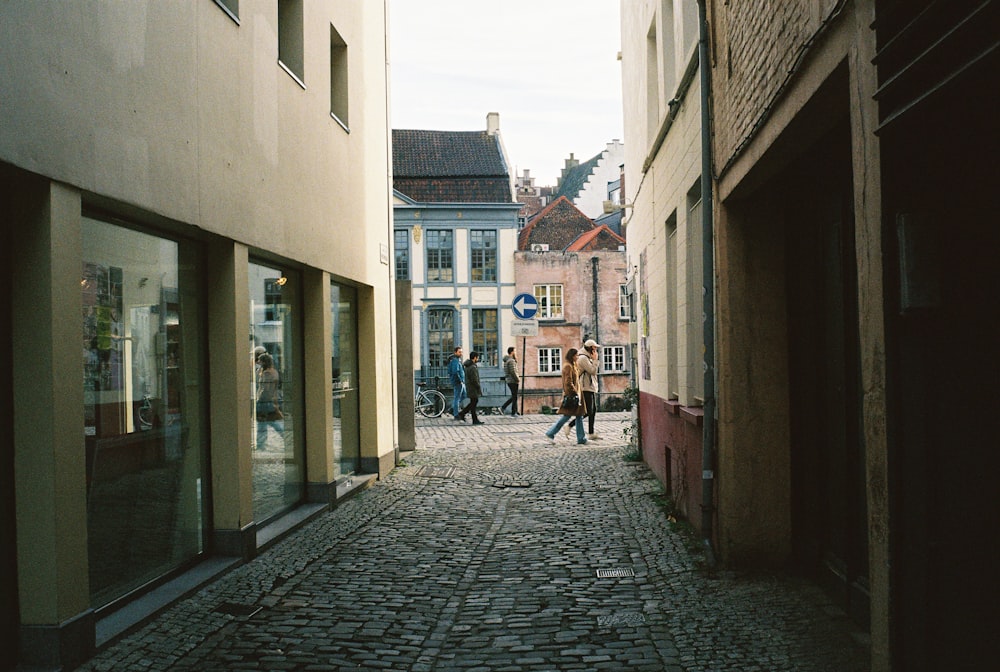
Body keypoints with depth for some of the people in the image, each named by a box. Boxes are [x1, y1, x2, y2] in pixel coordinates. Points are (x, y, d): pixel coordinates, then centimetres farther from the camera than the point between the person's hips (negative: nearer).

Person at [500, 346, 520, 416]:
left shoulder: (506, 360, 15)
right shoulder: (511, 361, -16)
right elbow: (513, 372, -21)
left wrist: (515, 359, 11)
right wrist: (518, 380, -12)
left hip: (509, 381, 9)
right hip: (513, 381, -9)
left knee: (513, 397, 15)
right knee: (514, 397, 0)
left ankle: (502, 407, 8)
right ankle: (513, 412, 6)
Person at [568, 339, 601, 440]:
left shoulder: (588, 358, 20)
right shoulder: (583, 358, -13)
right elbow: (592, 371, -17)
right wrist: (595, 359, -10)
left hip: (592, 388, 11)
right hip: (586, 388, -11)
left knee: (593, 410, 8)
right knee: (588, 411, -12)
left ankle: (591, 433, 10)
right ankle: (569, 426, -6)